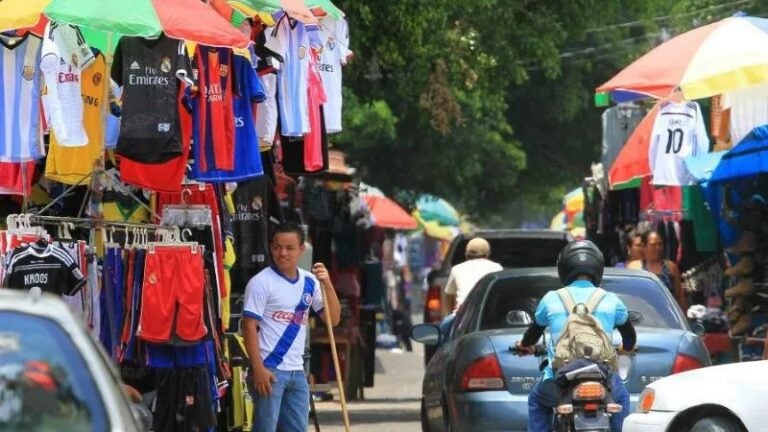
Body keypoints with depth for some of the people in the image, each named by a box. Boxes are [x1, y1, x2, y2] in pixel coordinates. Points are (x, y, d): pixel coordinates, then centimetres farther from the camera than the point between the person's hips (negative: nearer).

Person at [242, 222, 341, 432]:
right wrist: (258, 369, -19)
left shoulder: (309, 281, 10)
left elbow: (333, 319, 7)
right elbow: (250, 327, -12)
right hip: (270, 370, -7)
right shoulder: (261, 282, -8)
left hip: (297, 372, 7)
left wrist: (327, 284, -7)